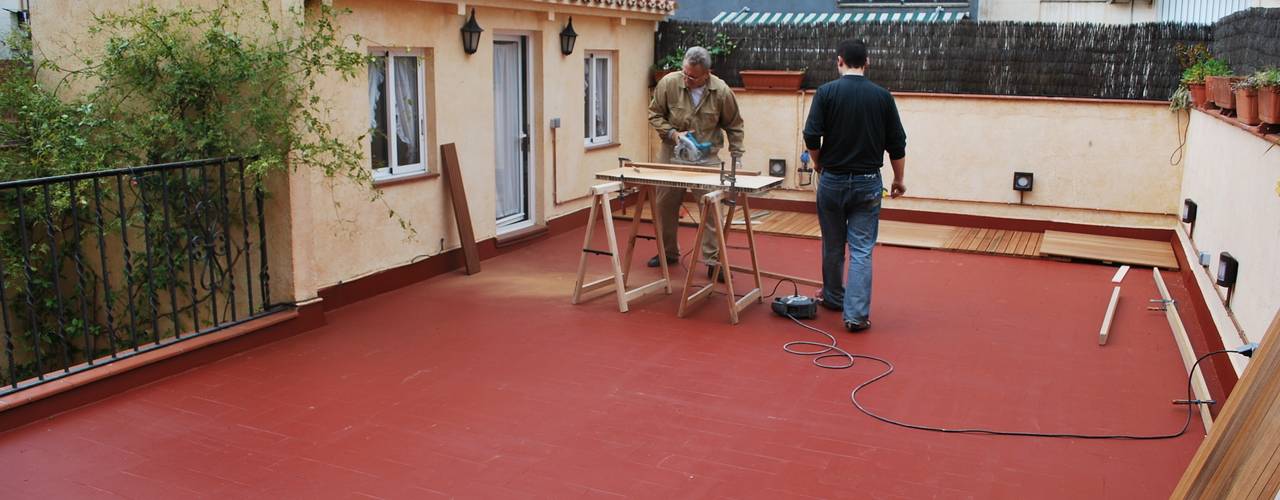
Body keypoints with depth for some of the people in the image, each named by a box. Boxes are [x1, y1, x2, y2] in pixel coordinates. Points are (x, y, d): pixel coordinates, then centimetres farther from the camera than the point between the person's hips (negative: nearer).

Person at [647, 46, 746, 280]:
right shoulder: (669, 83, -13)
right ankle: (668, 252, 32)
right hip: (672, 156, 2)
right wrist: (672, 133, -15)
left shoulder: (721, 91, -12)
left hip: (706, 159, -2)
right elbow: (654, 114, -1)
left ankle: (713, 261, 4)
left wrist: (736, 156, -2)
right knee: (666, 206, 12)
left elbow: (734, 126, 2)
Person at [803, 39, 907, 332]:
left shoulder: (826, 92, -7)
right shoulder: (882, 96, -1)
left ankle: (833, 298, 34)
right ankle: (856, 314, -5)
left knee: (833, 245, 16)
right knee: (861, 249, 1)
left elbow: (811, 137, -10)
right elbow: (897, 143, 1)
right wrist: (899, 179, 14)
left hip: (832, 179, 0)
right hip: (868, 182, 0)